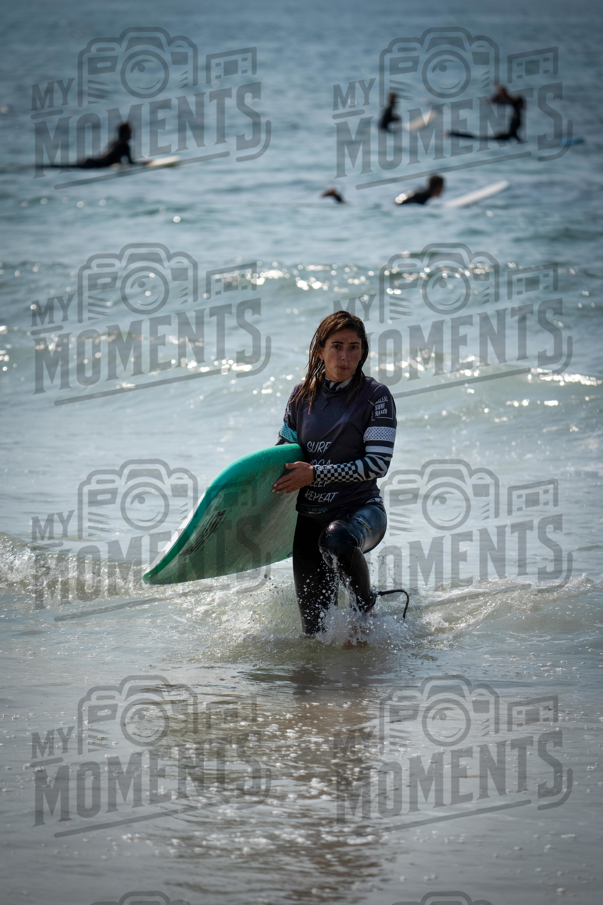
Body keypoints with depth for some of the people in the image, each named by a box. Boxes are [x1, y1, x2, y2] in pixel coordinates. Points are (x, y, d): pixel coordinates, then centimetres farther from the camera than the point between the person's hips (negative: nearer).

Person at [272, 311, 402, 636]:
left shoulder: (375, 396, -7)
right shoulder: (302, 395, 5)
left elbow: (378, 464, -15)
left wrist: (315, 474, -19)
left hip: (361, 509, -4)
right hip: (310, 517, 4)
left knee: (336, 539, -42)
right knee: (315, 628, 0)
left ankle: (367, 607, -14)